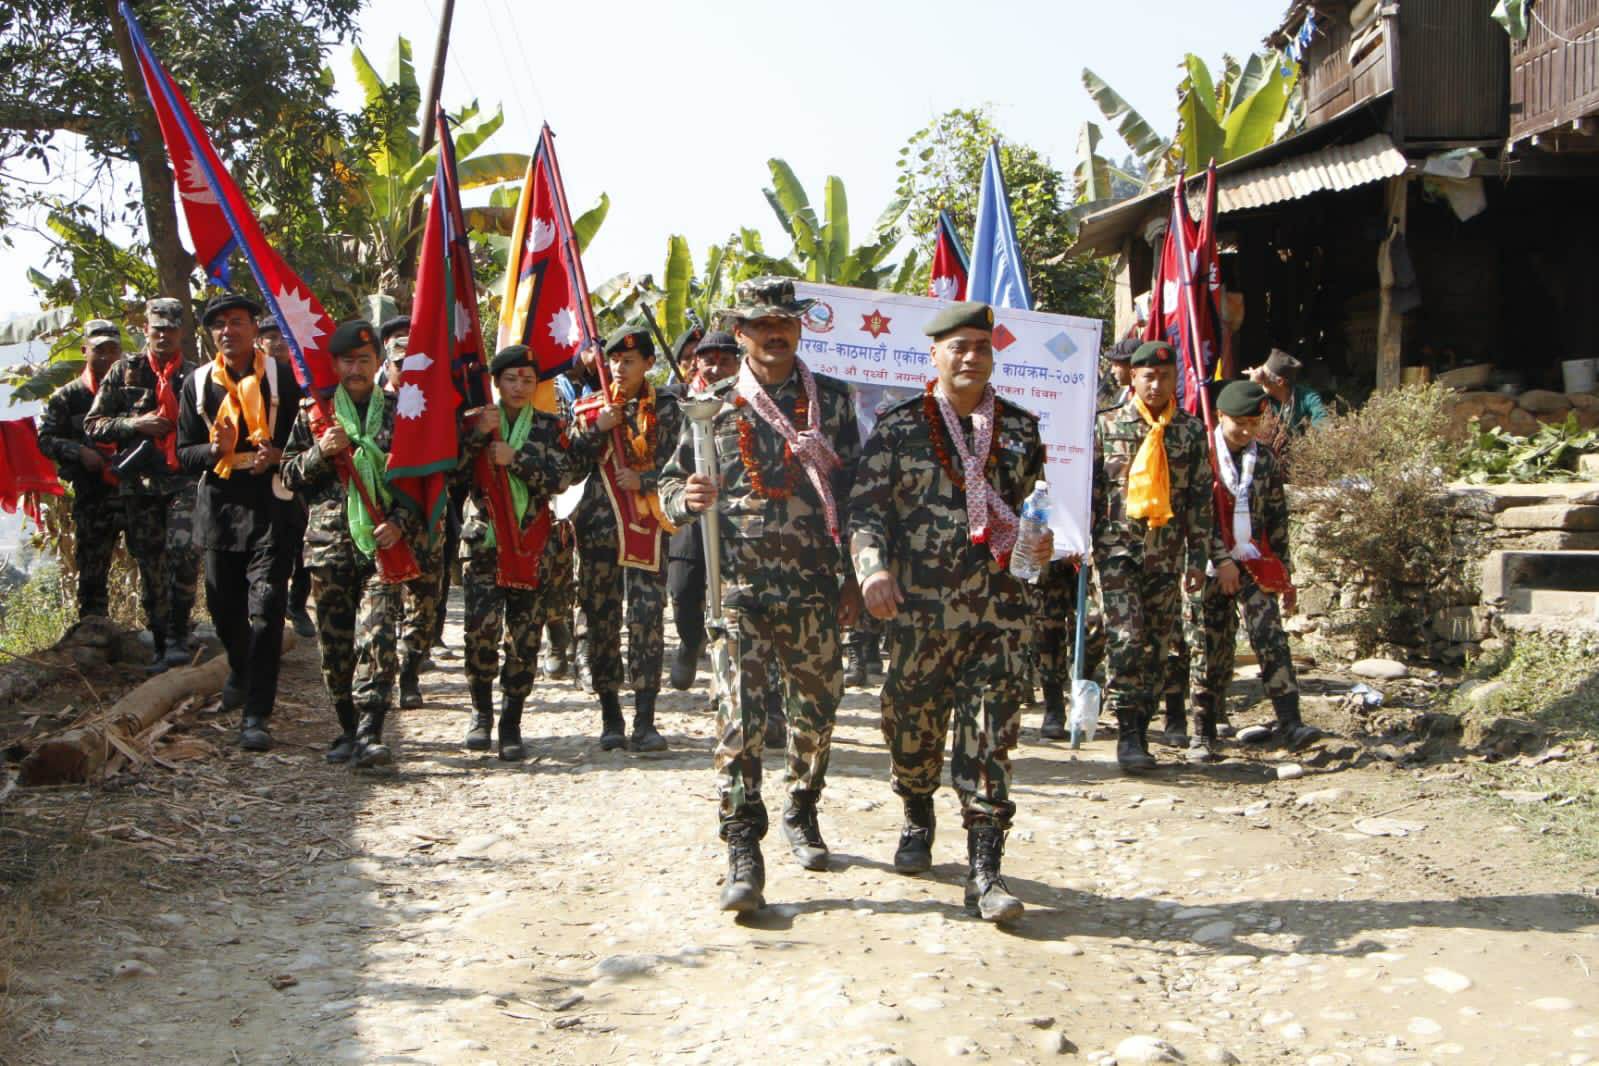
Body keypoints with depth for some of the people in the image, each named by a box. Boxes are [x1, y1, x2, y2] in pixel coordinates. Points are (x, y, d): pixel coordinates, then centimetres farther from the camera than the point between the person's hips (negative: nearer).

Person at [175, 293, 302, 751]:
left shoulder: (280, 379, 2)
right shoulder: (198, 384, 9)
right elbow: (184, 452, 10)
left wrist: (278, 455, -15)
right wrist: (213, 450, -12)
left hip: (268, 507, -3)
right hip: (219, 507, 4)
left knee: (265, 612, -10)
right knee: (224, 607, 14)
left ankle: (256, 715, -8)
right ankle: (241, 671, 44)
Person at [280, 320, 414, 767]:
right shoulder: (313, 413, 10)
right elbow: (289, 476, 11)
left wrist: (401, 522, -7)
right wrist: (320, 452, -8)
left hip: (383, 543, -2)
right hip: (328, 542, 2)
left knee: (376, 637, -15)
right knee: (335, 644, 6)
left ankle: (370, 735, -17)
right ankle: (349, 729, 19)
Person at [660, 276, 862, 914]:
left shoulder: (832, 401, 8)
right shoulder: (715, 407, 4)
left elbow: (855, 493, 10)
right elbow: (671, 485, 9)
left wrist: (855, 577, 7)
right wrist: (687, 498, -16)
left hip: (815, 590, 2)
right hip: (740, 590, -2)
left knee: (817, 711, 12)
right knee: (739, 720, -8)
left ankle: (801, 815, 35)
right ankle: (744, 853, -4)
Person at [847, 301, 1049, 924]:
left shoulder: (1021, 428, 10)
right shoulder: (898, 428, 3)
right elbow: (865, 507, -2)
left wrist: (1042, 538, 0)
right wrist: (873, 568, -19)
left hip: (1000, 609, 1)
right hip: (918, 609, 0)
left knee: (990, 738, -5)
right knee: (912, 726, 12)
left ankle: (984, 871, -2)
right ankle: (917, 823, 41)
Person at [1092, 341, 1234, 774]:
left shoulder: (1192, 430, 7)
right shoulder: (1108, 426, 2)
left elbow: (1201, 500, 8)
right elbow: (1090, 489, 4)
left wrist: (1198, 559, 4)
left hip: (1167, 554, 3)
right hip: (1118, 547, -3)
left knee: (1156, 645, 7)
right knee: (1125, 638, -14)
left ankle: (1140, 732, 17)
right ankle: (1128, 734, -11)